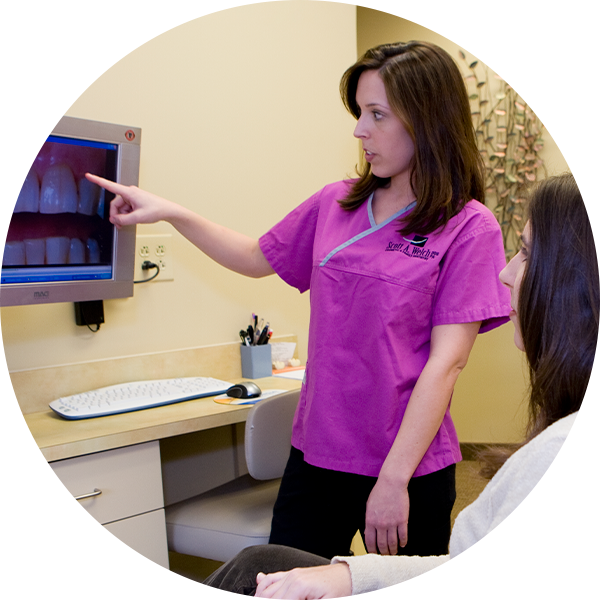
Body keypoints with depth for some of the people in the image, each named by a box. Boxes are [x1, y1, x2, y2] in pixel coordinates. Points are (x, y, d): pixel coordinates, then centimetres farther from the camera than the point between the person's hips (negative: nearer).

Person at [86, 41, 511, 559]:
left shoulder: (468, 226, -10)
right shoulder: (336, 204, 4)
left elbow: (446, 361, -14)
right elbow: (257, 259, 18)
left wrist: (394, 478, -16)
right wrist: (169, 212, 10)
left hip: (410, 467, -4)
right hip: (316, 454, 4)